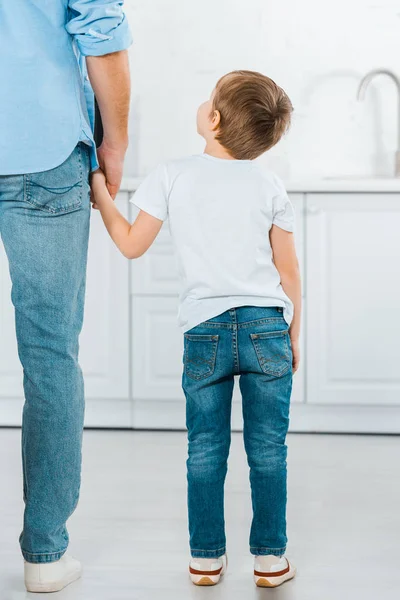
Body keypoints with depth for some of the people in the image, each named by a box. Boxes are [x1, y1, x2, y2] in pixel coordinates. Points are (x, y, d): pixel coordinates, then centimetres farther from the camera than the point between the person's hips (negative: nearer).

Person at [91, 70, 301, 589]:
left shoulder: (172, 177, -3)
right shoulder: (270, 186, 2)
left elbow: (132, 244, 4)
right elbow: (288, 269, 7)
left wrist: (100, 194, 16)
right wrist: (293, 335, 17)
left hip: (205, 331, 0)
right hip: (266, 328, 0)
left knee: (206, 450, 10)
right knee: (268, 450, 6)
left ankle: (206, 557, 16)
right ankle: (270, 558, 12)